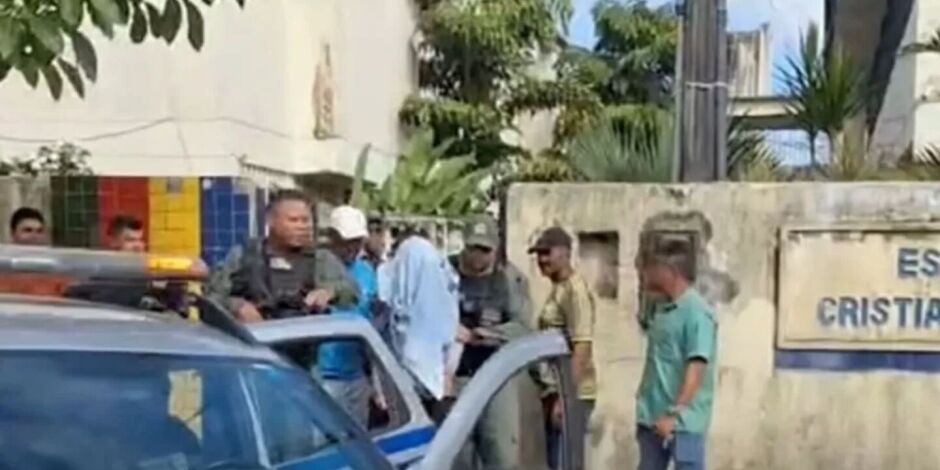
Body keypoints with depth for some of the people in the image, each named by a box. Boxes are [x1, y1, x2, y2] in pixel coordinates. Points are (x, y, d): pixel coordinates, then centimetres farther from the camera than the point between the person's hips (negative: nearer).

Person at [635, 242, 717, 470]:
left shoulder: (696, 311, -16)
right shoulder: (662, 308, 11)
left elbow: (696, 368, -21)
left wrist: (675, 413, -23)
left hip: (683, 420, -9)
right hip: (653, 416, 9)